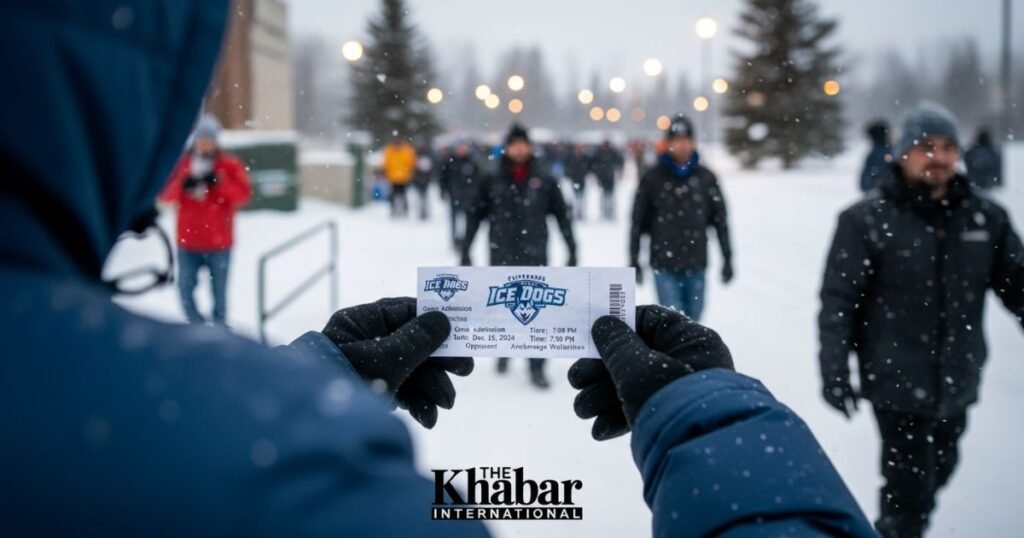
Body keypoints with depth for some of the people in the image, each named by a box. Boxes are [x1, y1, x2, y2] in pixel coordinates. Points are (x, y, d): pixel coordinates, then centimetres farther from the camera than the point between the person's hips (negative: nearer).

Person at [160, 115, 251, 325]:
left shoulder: (230, 165, 2)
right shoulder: (182, 164, 6)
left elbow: (243, 194, -9)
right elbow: (165, 195, 1)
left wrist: (218, 182, -20)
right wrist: (182, 185, -18)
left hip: (219, 243, -2)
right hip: (188, 242, 2)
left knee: (219, 291, 3)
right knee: (185, 288, 1)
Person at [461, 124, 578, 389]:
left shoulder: (545, 182, 0)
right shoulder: (491, 182, -1)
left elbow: (563, 217, 3)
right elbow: (474, 217, 3)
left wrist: (572, 252, 1)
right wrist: (465, 252, 1)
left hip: (535, 258, 0)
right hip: (502, 258, 1)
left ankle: (537, 368, 4)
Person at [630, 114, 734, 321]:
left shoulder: (706, 178, 2)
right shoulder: (652, 179, -3)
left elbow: (720, 220, 7)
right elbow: (638, 221, 1)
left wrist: (727, 257, 6)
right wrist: (634, 260, 1)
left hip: (696, 266, 2)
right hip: (664, 266, -2)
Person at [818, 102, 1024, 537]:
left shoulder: (986, 218, 2)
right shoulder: (866, 220, -11)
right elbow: (838, 302, -11)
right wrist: (834, 372, -15)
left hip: (957, 382, 5)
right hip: (898, 383, -5)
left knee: (936, 473, 20)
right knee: (910, 485, -2)